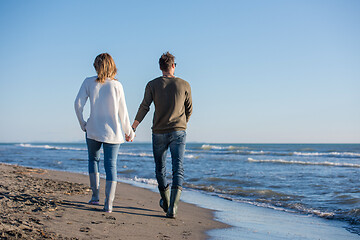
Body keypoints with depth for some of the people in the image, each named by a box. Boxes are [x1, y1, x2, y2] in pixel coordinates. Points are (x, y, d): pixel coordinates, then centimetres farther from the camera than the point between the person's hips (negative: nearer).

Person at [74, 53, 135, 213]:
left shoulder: (89, 82, -2)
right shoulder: (116, 85, -3)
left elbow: (78, 104, -7)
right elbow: (122, 112, -1)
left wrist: (82, 124, 7)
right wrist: (129, 132, 9)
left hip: (93, 130, 1)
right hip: (113, 132, -1)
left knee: (93, 159, 23)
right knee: (111, 165, 3)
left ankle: (95, 195, 19)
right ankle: (108, 204, -4)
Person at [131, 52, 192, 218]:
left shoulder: (153, 85, 0)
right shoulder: (184, 85, 2)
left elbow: (144, 107, -6)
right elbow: (189, 110, 10)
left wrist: (132, 128, 0)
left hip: (159, 132, 1)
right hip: (178, 132, -1)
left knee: (160, 168, 17)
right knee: (178, 169, -4)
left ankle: (166, 202, 33)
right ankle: (173, 207, -18)